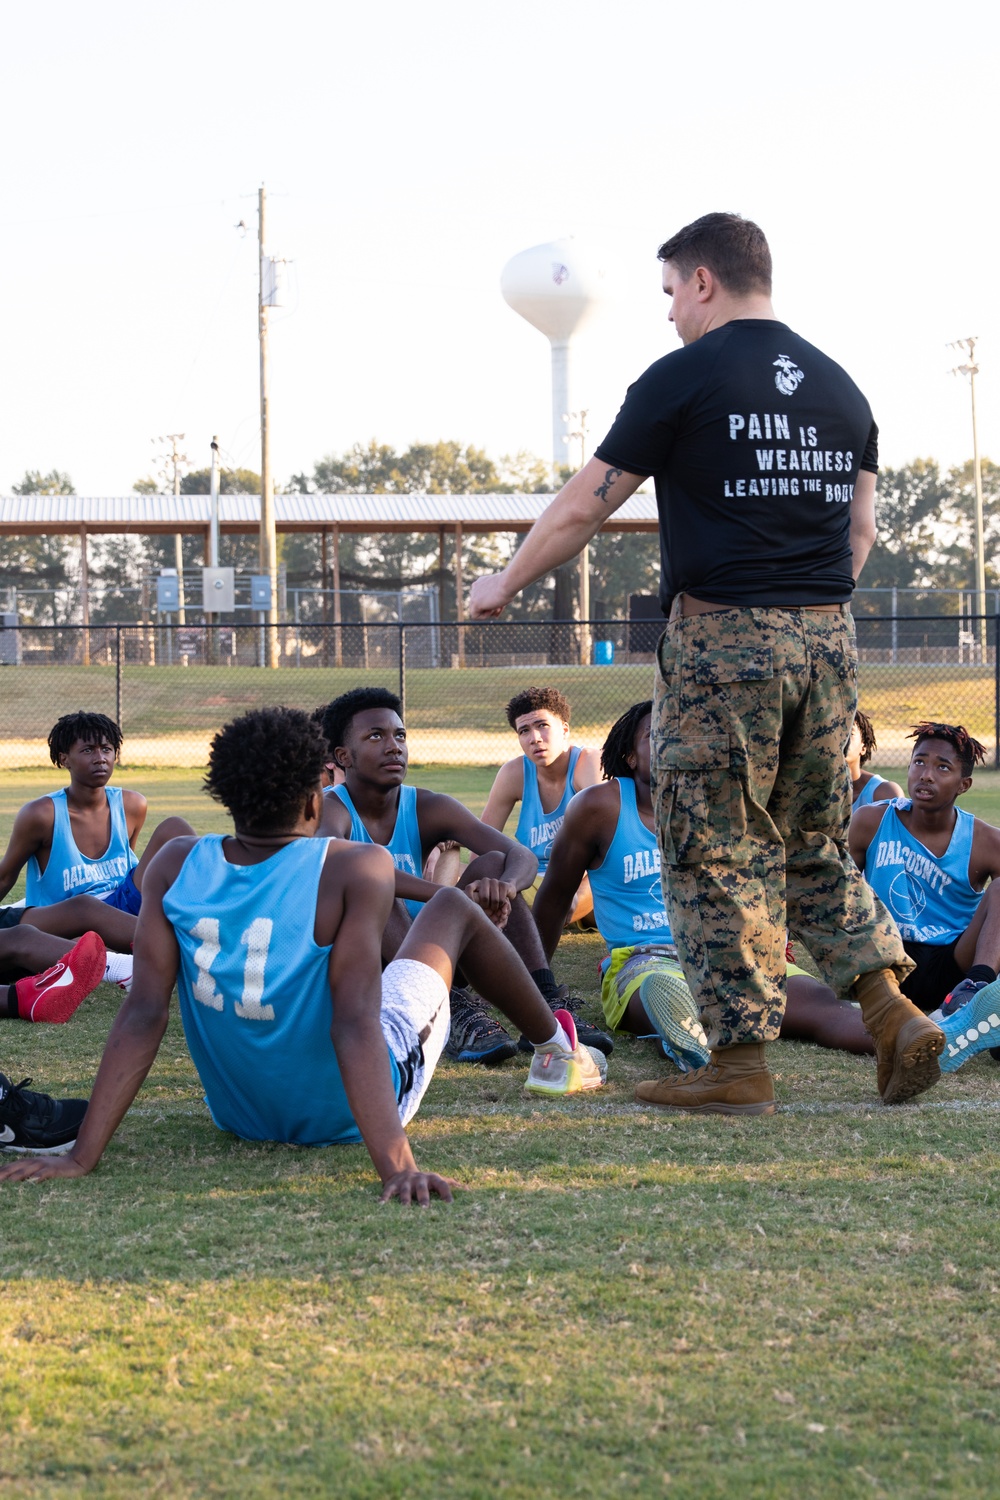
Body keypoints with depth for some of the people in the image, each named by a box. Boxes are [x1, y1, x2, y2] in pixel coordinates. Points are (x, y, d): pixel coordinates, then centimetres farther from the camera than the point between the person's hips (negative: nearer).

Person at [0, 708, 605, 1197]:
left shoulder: (176, 868, -14)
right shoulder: (355, 870, -25)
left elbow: (144, 1012, -18)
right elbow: (355, 1022, -33)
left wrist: (82, 1156, -18)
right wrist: (397, 1166, -37)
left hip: (238, 1114, 4)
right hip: (344, 1115, -4)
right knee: (453, 906, 19)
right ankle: (557, 1051, 45)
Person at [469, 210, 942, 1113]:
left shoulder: (683, 379, -5)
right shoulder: (838, 386, 13)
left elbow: (586, 505, -2)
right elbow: (861, 524, 16)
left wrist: (506, 583, 11)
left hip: (722, 636, -6)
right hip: (828, 635, 6)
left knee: (719, 851, 1)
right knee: (817, 846, 15)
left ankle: (742, 1055, 2)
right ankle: (893, 1011, 2)